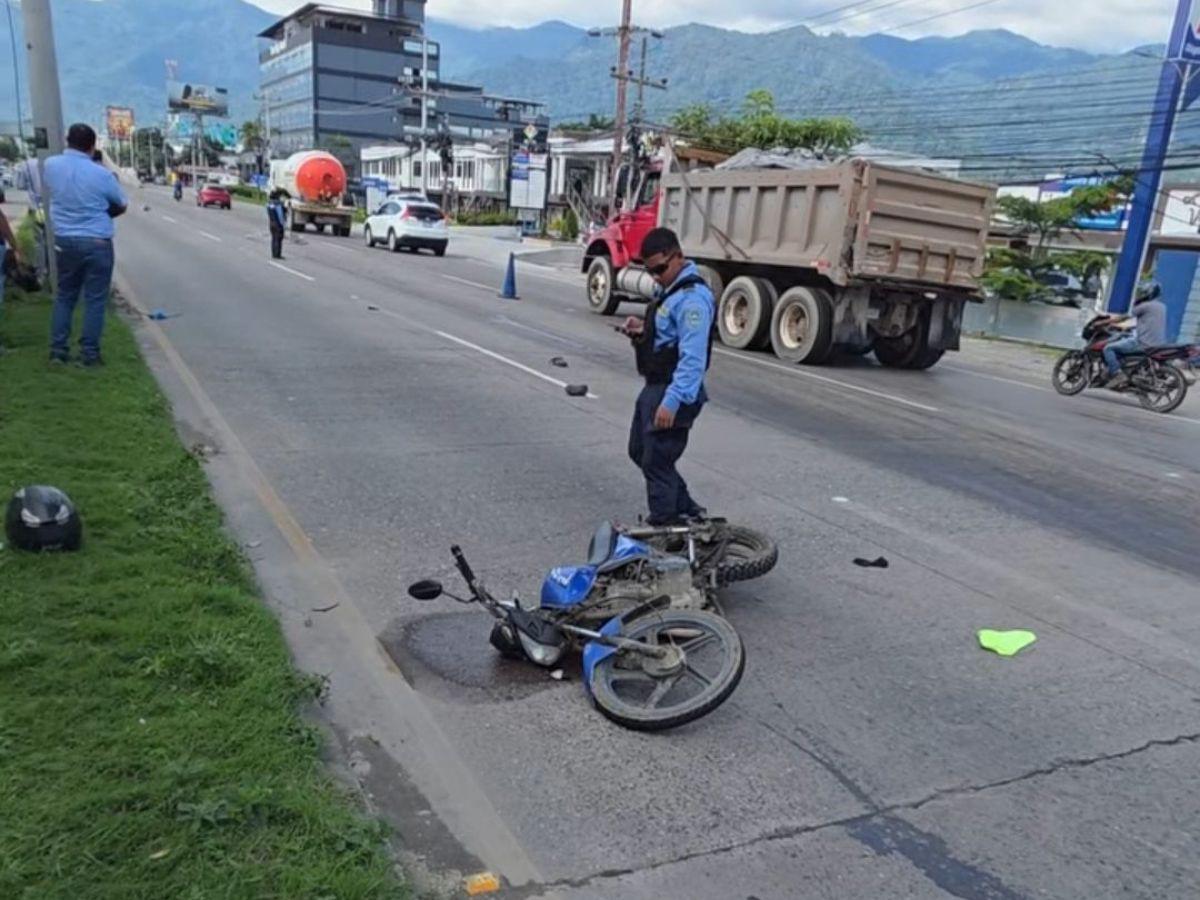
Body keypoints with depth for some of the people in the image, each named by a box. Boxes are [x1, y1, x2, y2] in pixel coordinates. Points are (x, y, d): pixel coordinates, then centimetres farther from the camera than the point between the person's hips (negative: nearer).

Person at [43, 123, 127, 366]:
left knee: (64, 295, 16)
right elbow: (122, 206, 3)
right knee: (95, 299, 3)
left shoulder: (51, 165, -1)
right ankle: (89, 352, 4)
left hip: (64, 240, 4)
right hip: (97, 242, -4)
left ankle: (57, 349, 16)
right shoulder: (102, 174, -12)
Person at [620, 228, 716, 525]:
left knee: (657, 462, -2)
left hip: (673, 393, -11)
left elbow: (693, 358, -27)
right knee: (639, 451, 20)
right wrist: (643, 329, 5)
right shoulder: (669, 289, 12)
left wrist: (672, 401, -32)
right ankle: (686, 510, 30)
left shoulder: (693, 297, -21)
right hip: (654, 386, 11)